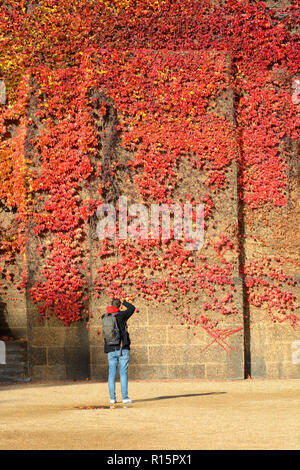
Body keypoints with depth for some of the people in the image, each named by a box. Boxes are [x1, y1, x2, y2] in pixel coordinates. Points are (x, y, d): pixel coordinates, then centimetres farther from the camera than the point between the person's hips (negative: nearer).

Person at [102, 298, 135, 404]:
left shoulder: (105, 317, 5)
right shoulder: (121, 315, -6)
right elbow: (132, 308, 9)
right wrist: (124, 302, 23)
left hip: (110, 350, 4)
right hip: (122, 349, -4)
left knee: (112, 374, 5)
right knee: (123, 373, -3)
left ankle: (112, 398, 2)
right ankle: (125, 397, -6)